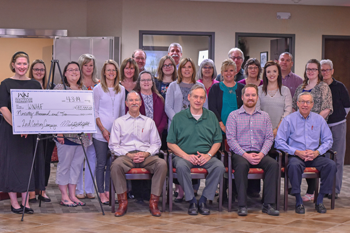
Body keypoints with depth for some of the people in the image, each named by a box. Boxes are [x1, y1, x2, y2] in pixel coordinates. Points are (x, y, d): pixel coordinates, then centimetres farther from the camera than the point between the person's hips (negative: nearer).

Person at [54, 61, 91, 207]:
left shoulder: (84, 89, 15)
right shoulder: (59, 88, -3)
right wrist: (59, 131, -15)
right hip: (66, 134, -6)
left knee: (77, 164, 9)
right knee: (64, 165, -1)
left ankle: (72, 195, 17)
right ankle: (64, 196, 7)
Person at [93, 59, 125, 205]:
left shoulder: (121, 89, 11)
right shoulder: (98, 89, 1)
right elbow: (95, 111, -2)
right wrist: (103, 129, -10)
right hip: (100, 132, -4)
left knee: (112, 163, 5)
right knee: (101, 163, -1)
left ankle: (108, 191, 13)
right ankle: (101, 193, 5)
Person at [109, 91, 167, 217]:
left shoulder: (149, 122, 21)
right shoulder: (119, 122, 15)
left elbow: (156, 144, 14)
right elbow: (113, 145, 7)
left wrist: (146, 153, -7)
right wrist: (129, 155, -9)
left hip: (146, 156, 1)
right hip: (126, 155, -1)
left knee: (162, 164, -31)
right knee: (115, 165, -36)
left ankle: (153, 202, -24)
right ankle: (122, 203, -24)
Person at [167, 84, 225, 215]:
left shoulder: (211, 116, 12)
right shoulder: (179, 117, 5)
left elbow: (217, 141, 12)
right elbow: (171, 143, 2)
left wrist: (208, 155, -7)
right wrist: (186, 156, -12)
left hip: (205, 157, 2)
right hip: (183, 155, -2)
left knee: (219, 166, -28)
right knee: (181, 166, -36)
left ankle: (203, 200, -14)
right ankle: (192, 201, -19)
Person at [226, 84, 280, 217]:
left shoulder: (264, 116, 17)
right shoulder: (233, 116, 8)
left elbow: (269, 138, 8)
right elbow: (230, 138, -3)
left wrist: (261, 154, -11)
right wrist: (245, 155, -15)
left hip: (259, 154, 3)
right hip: (239, 153, -3)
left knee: (273, 164, -27)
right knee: (242, 165, -36)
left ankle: (268, 204, -26)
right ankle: (242, 205, -31)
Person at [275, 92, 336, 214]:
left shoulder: (319, 119, 11)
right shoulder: (289, 120, 2)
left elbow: (328, 140, 10)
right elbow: (279, 142, -5)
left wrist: (316, 152, -9)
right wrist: (297, 152, -15)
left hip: (315, 156, 3)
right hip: (296, 156, -3)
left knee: (331, 165, -25)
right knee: (294, 165, -37)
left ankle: (320, 200, -14)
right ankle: (298, 201, -23)